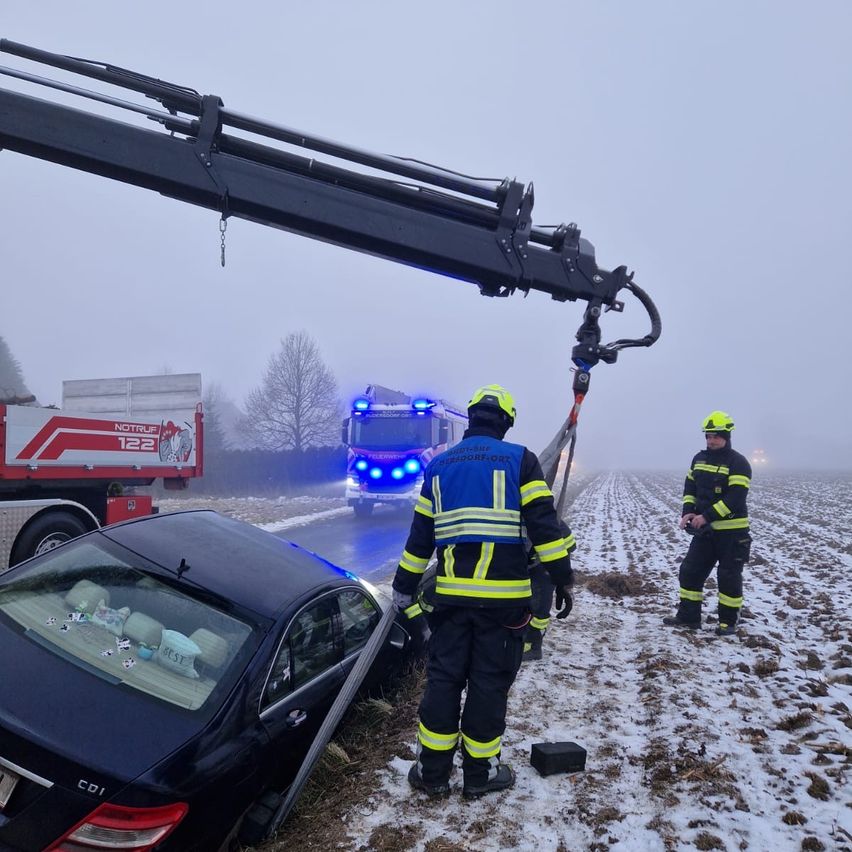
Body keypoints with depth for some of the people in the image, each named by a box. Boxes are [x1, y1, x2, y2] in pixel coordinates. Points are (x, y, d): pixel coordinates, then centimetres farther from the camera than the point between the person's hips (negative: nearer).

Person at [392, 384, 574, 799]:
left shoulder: (439, 465, 10)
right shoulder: (519, 459, -1)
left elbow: (420, 534, 12)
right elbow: (543, 523, -8)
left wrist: (404, 587, 19)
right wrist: (562, 577, -2)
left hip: (451, 593, 3)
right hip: (504, 594, -3)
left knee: (443, 679, 12)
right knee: (490, 682, 8)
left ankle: (432, 771, 18)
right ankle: (480, 772, 19)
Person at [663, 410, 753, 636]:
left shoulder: (738, 463, -13)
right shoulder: (699, 459, 9)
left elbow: (735, 498, -21)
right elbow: (690, 487, 12)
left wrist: (706, 516, -24)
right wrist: (688, 512, -6)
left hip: (731, 531, -6)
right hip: (704, 530, 7)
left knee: (729, 577, 3)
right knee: (690, 571, 7)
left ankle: (728, 622, 16)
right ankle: (688, 616, 17)